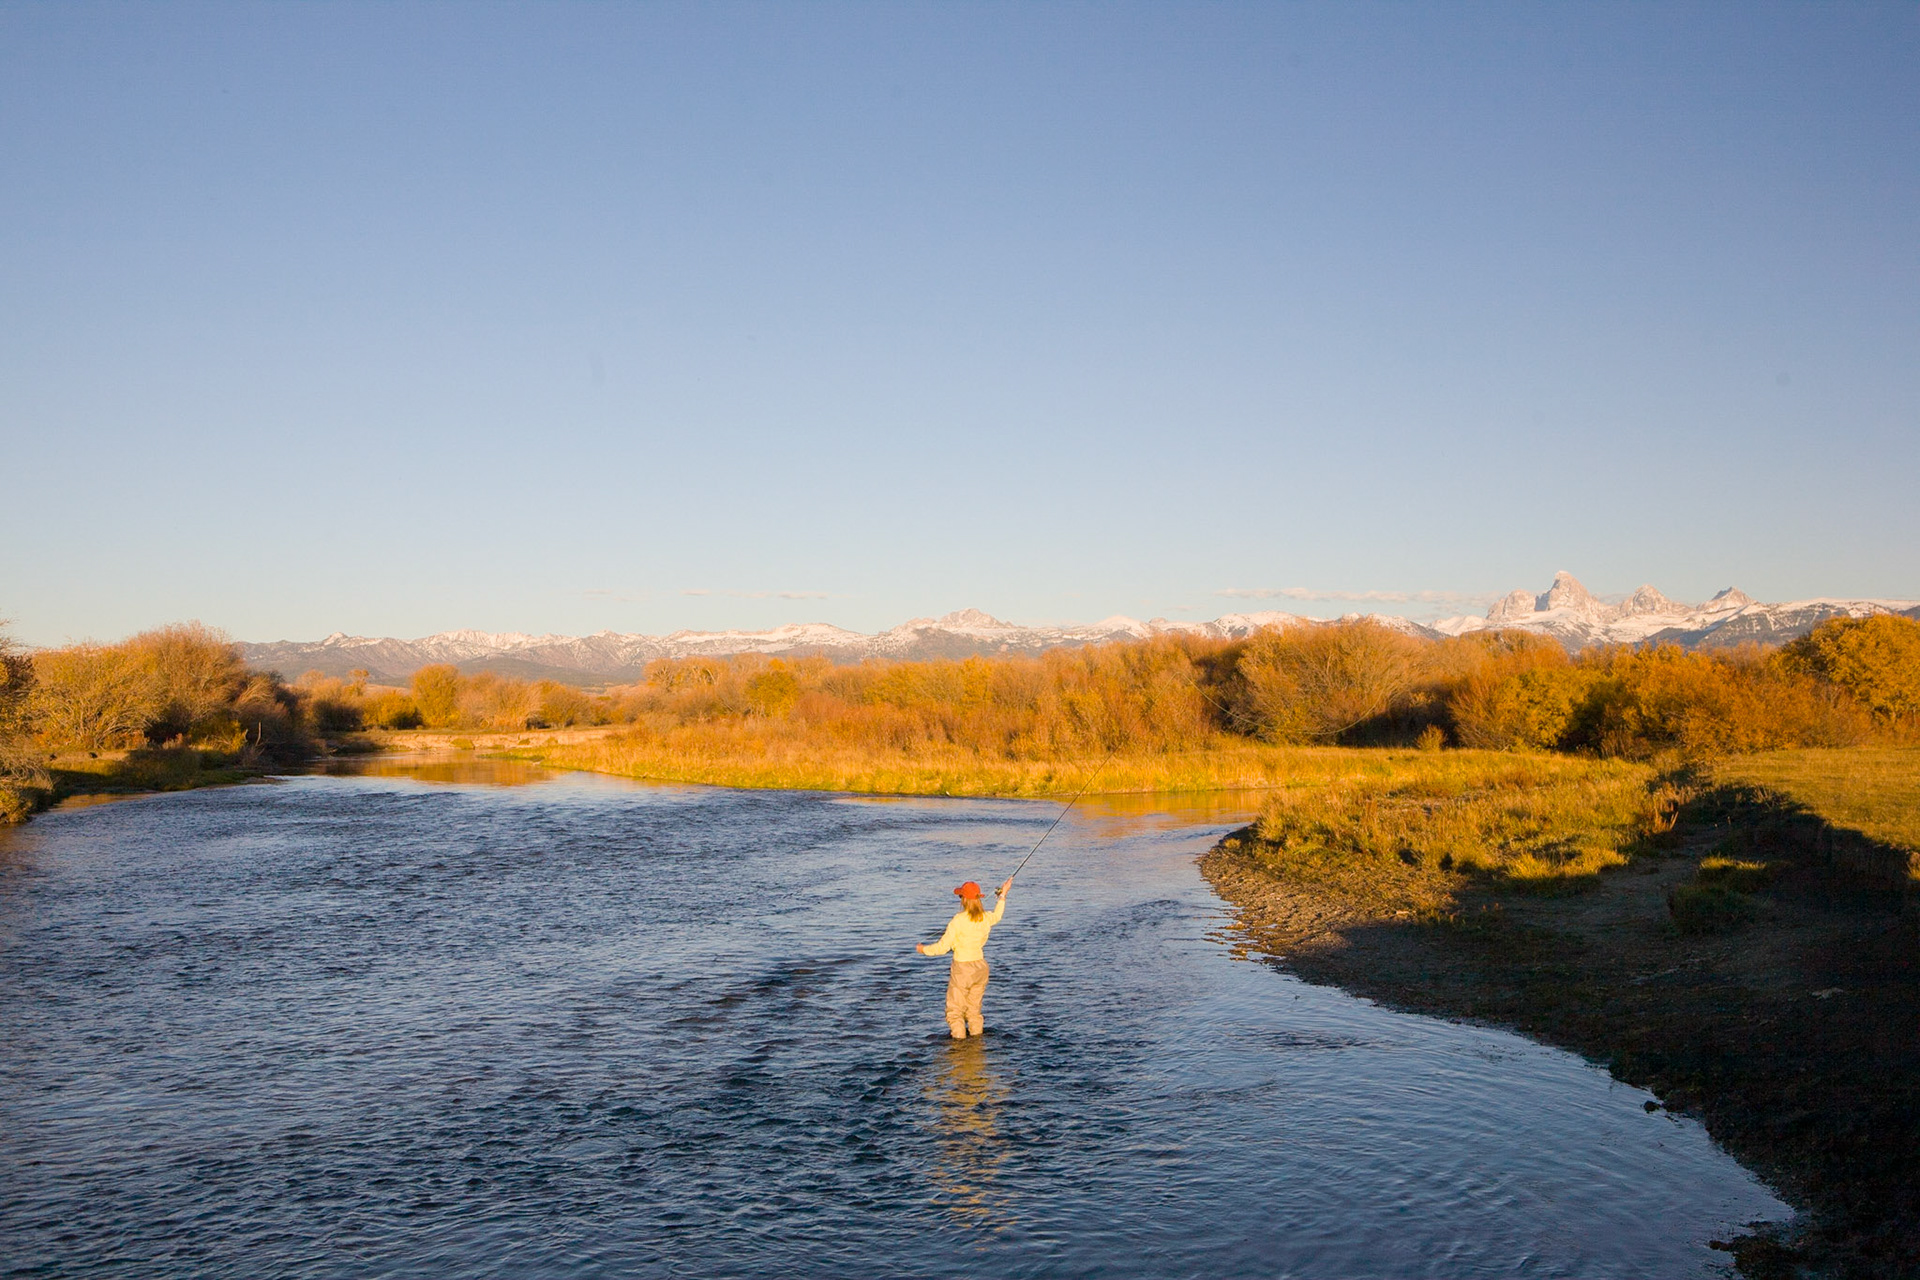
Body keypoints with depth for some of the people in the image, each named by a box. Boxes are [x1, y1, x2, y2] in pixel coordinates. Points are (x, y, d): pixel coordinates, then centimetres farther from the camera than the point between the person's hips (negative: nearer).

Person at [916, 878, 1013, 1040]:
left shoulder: (958, 920, -20)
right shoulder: (986, 918, -2)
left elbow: (943, 947, -17)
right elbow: (997, 916, 25)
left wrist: (924, 949, 0)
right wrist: (1003, 895, 36)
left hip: (962, 968, -6)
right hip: (980, 966, 6)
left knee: (955, 1011, 4)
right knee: (974, 1009, 19)